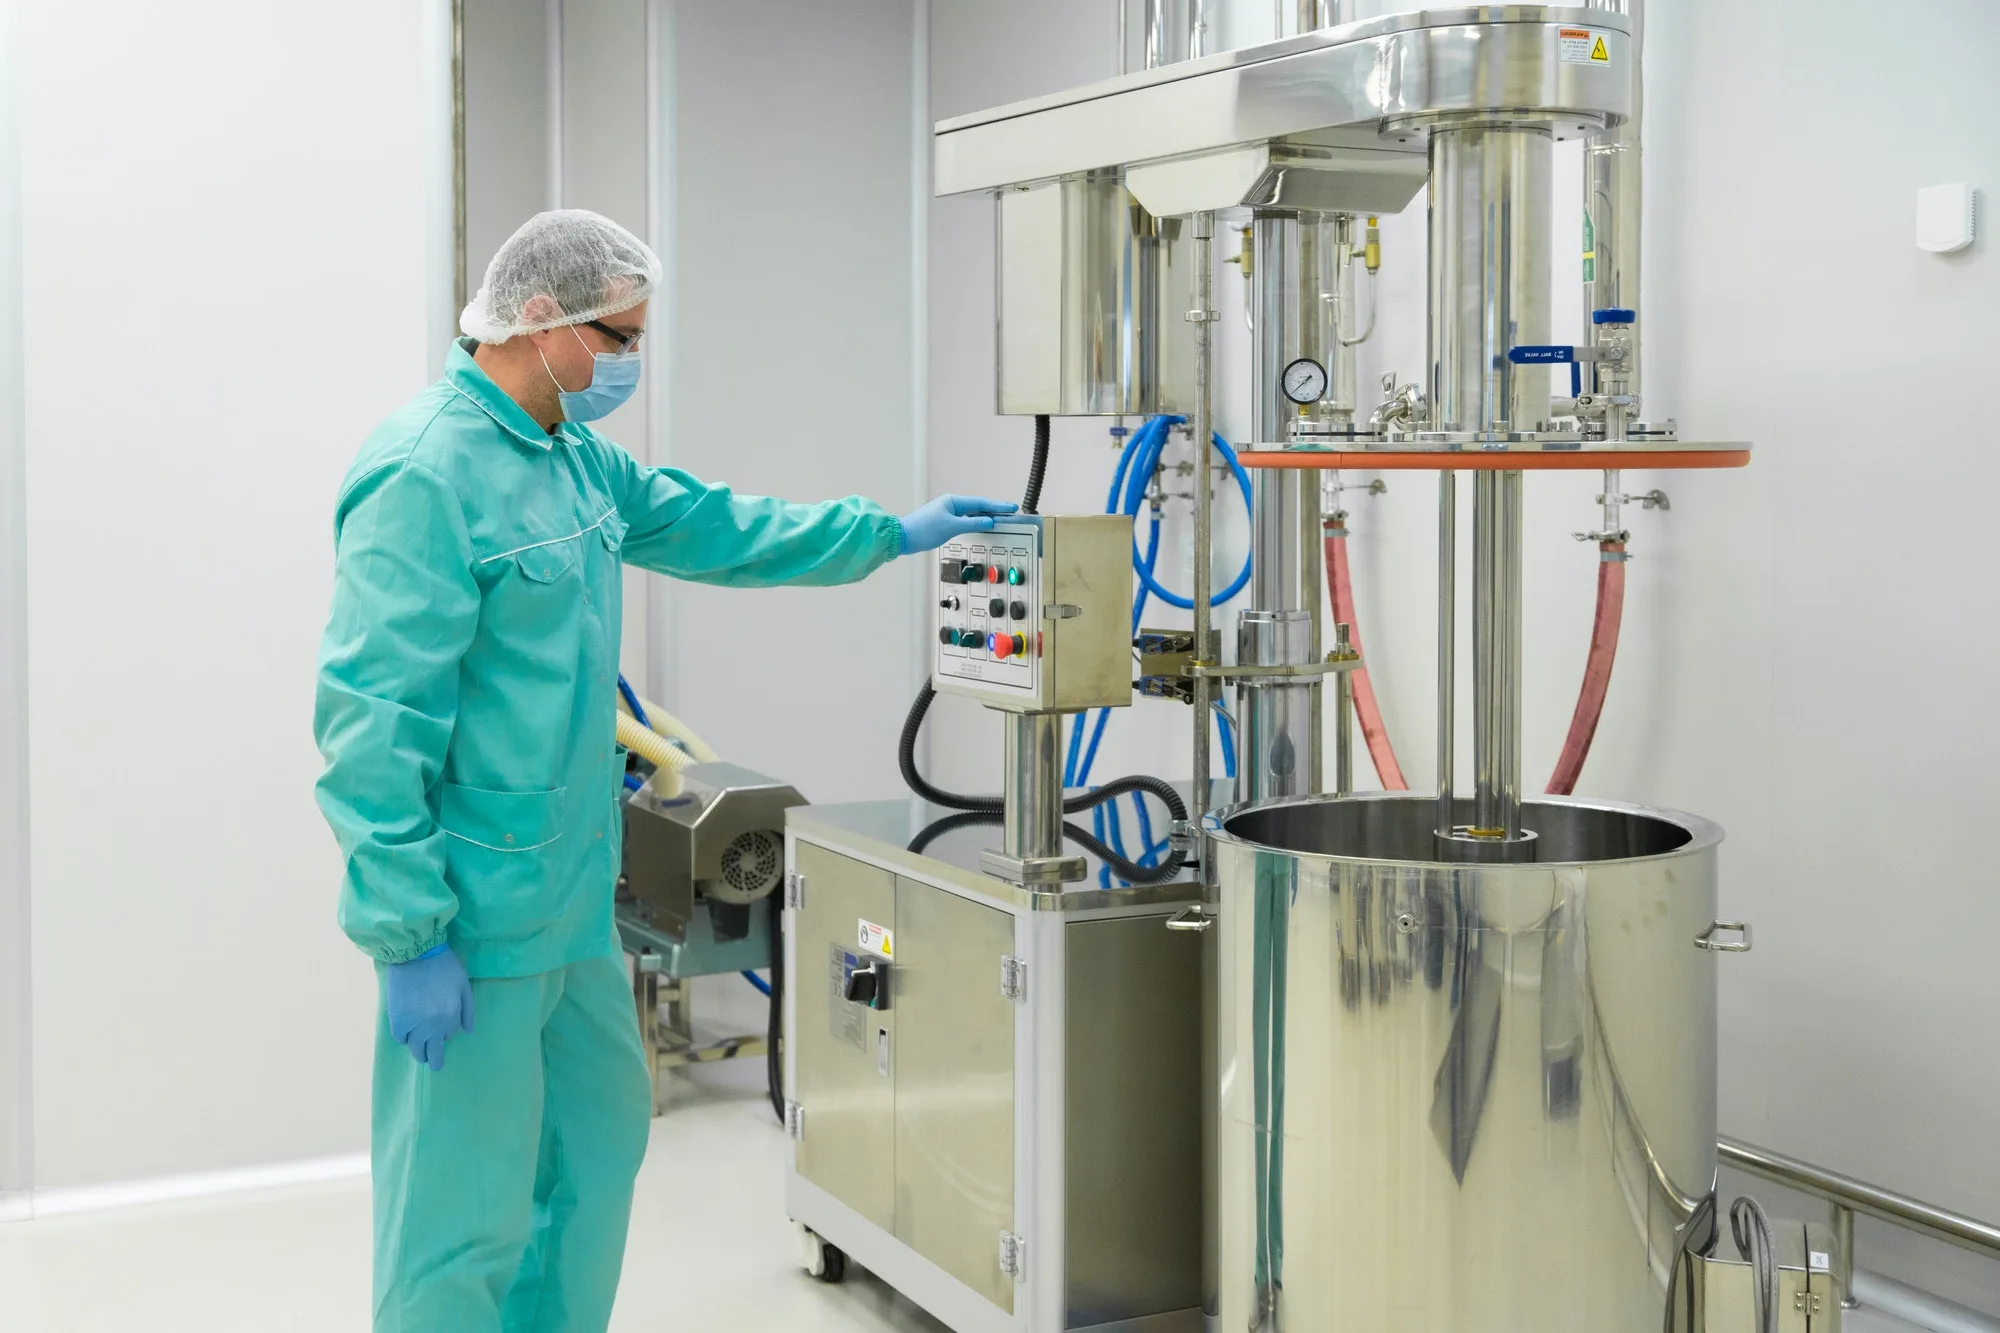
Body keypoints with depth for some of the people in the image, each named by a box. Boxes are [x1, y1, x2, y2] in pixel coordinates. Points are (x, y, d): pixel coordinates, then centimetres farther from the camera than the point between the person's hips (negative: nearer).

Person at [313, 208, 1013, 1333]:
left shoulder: (575, 458, 11)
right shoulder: (426, 477, -18)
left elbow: (710, 528, 26)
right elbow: (373, 724, -21)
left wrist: (889, 533, 28)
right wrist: (410, 937, -22)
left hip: (575, 899, 10)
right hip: (478, 916, -10)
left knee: (602, 1139, 20)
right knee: (468, 1213, -2)